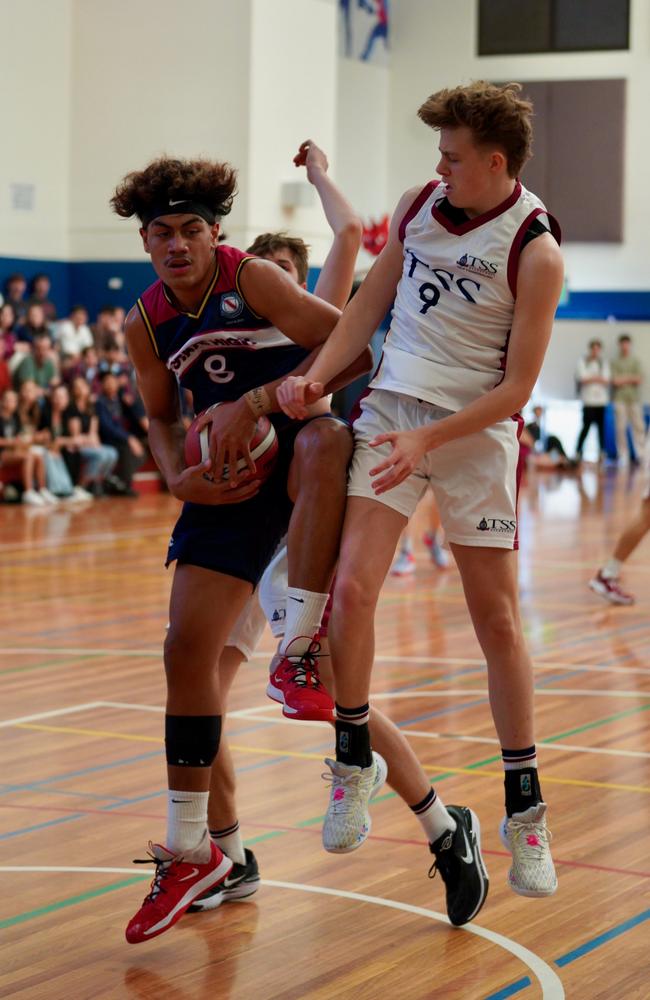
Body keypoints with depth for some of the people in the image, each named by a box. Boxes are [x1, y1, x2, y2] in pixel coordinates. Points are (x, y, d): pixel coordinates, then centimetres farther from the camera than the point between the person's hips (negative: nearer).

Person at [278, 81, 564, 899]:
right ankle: (353, 764, 5)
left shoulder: (535, 252, -12)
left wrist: (429, 438, -22)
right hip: (391, 405, 3)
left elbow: (516, 388, -12)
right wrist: (318, 374, -1)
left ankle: (525, 811, 13)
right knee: (351, 585, -13)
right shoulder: (418, 206, 3)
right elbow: (368, 304, 13)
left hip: (475, 431, -3)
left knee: (497, 620, 3)